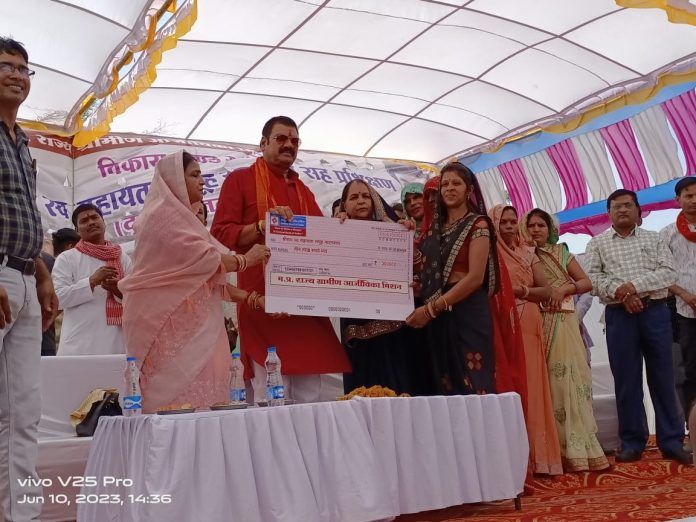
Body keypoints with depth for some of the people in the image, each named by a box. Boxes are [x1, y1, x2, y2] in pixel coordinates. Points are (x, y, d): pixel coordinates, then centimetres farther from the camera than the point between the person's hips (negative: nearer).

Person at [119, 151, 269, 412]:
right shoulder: (165, 214, -7)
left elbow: (209, 277, 18)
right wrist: (246, 259, 0)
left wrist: (251, 299, 10)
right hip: (171, 324, -9)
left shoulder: (181, 217, 22)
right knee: (182, 401, -11)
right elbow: (204, 260, -15)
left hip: (188, 324, 9)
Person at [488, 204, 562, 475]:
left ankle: (534, 453, 7)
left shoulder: (528, 253, 16)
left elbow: (546, 291, 10)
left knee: (531, 387, 1)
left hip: (527, 326, 3)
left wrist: (522, 290, -5)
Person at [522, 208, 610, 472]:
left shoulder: (561, 252, 11)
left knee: (570, 380, -4)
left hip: (564, 325, 1)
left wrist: (565, 288, -8)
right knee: (545, 384, -3)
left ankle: (576, 449, 1)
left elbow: (587, 282, 8)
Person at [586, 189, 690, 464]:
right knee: (626, 380, 4)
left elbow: (669, 273, -2)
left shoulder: (653, 238, 9)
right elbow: (592, 278, -2)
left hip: (655, 312, 1)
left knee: (663, 378, 4)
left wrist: (635, 285, -15)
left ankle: (671, 441, 12)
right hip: (619, 316, 0)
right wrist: (620, 293, -17)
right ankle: (632, 443, 13)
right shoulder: (597, 243, 8)